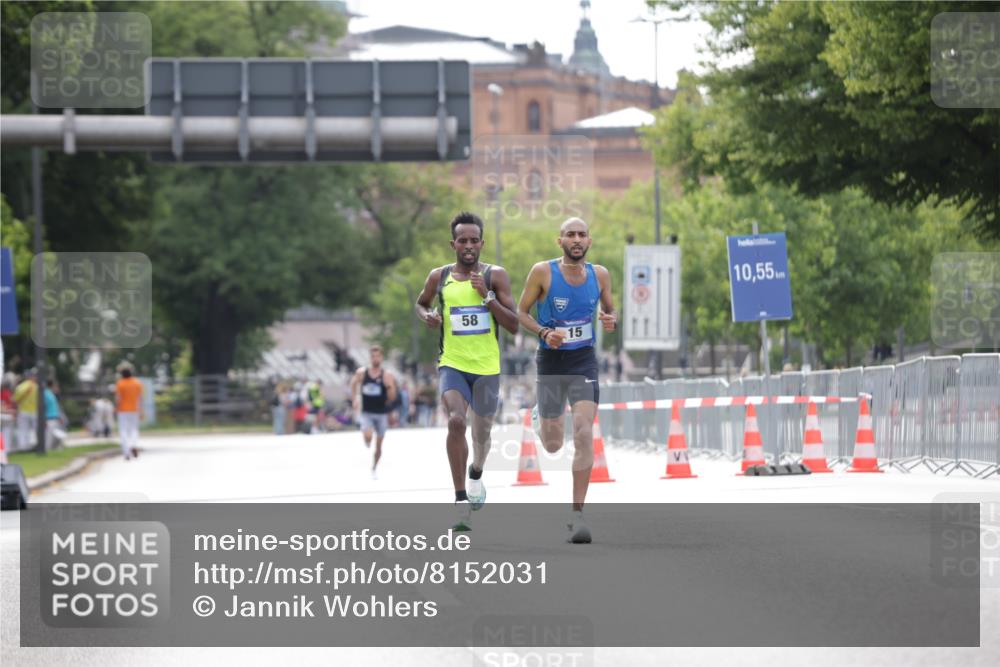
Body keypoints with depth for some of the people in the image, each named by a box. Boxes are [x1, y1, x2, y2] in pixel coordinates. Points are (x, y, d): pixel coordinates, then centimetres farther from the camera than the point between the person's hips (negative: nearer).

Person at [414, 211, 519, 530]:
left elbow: (514, 325, -6)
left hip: (487, 367, 1)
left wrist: (487, 297, -18)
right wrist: (428, 316, -2)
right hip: (452, 364, -1)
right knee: (455, 421, -25)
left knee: (481, 431, 17)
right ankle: (461, 501, -22)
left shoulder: (495, 276, -4)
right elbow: (421, 303, 21)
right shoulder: (439, 277, 1)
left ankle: (476, 475, 53)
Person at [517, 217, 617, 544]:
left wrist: (611, 320, -9)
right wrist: (544, 333, -19)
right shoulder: (543, 272, -9)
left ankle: (577, 513, -12)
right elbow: (521, 312, -1)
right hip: (551, 361, -1)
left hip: (584, 361, 1)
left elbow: (610, 309, 15)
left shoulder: (599, 274, 0)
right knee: (552, 445, 6)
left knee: (584, 434, -16)